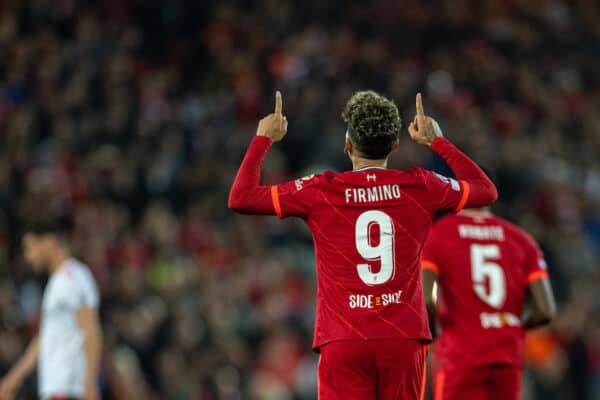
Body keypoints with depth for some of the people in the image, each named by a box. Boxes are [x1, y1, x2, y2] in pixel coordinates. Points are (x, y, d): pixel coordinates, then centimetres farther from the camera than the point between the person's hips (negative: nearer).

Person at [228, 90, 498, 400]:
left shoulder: (321, 192, 0)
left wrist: (263, 139, 17)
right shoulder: (420, 188, 5)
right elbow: (486, 190, 24)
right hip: (404, 339, 1)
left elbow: (240, 198, 5)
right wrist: (437, 141, 31)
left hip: (342, 341, -1)